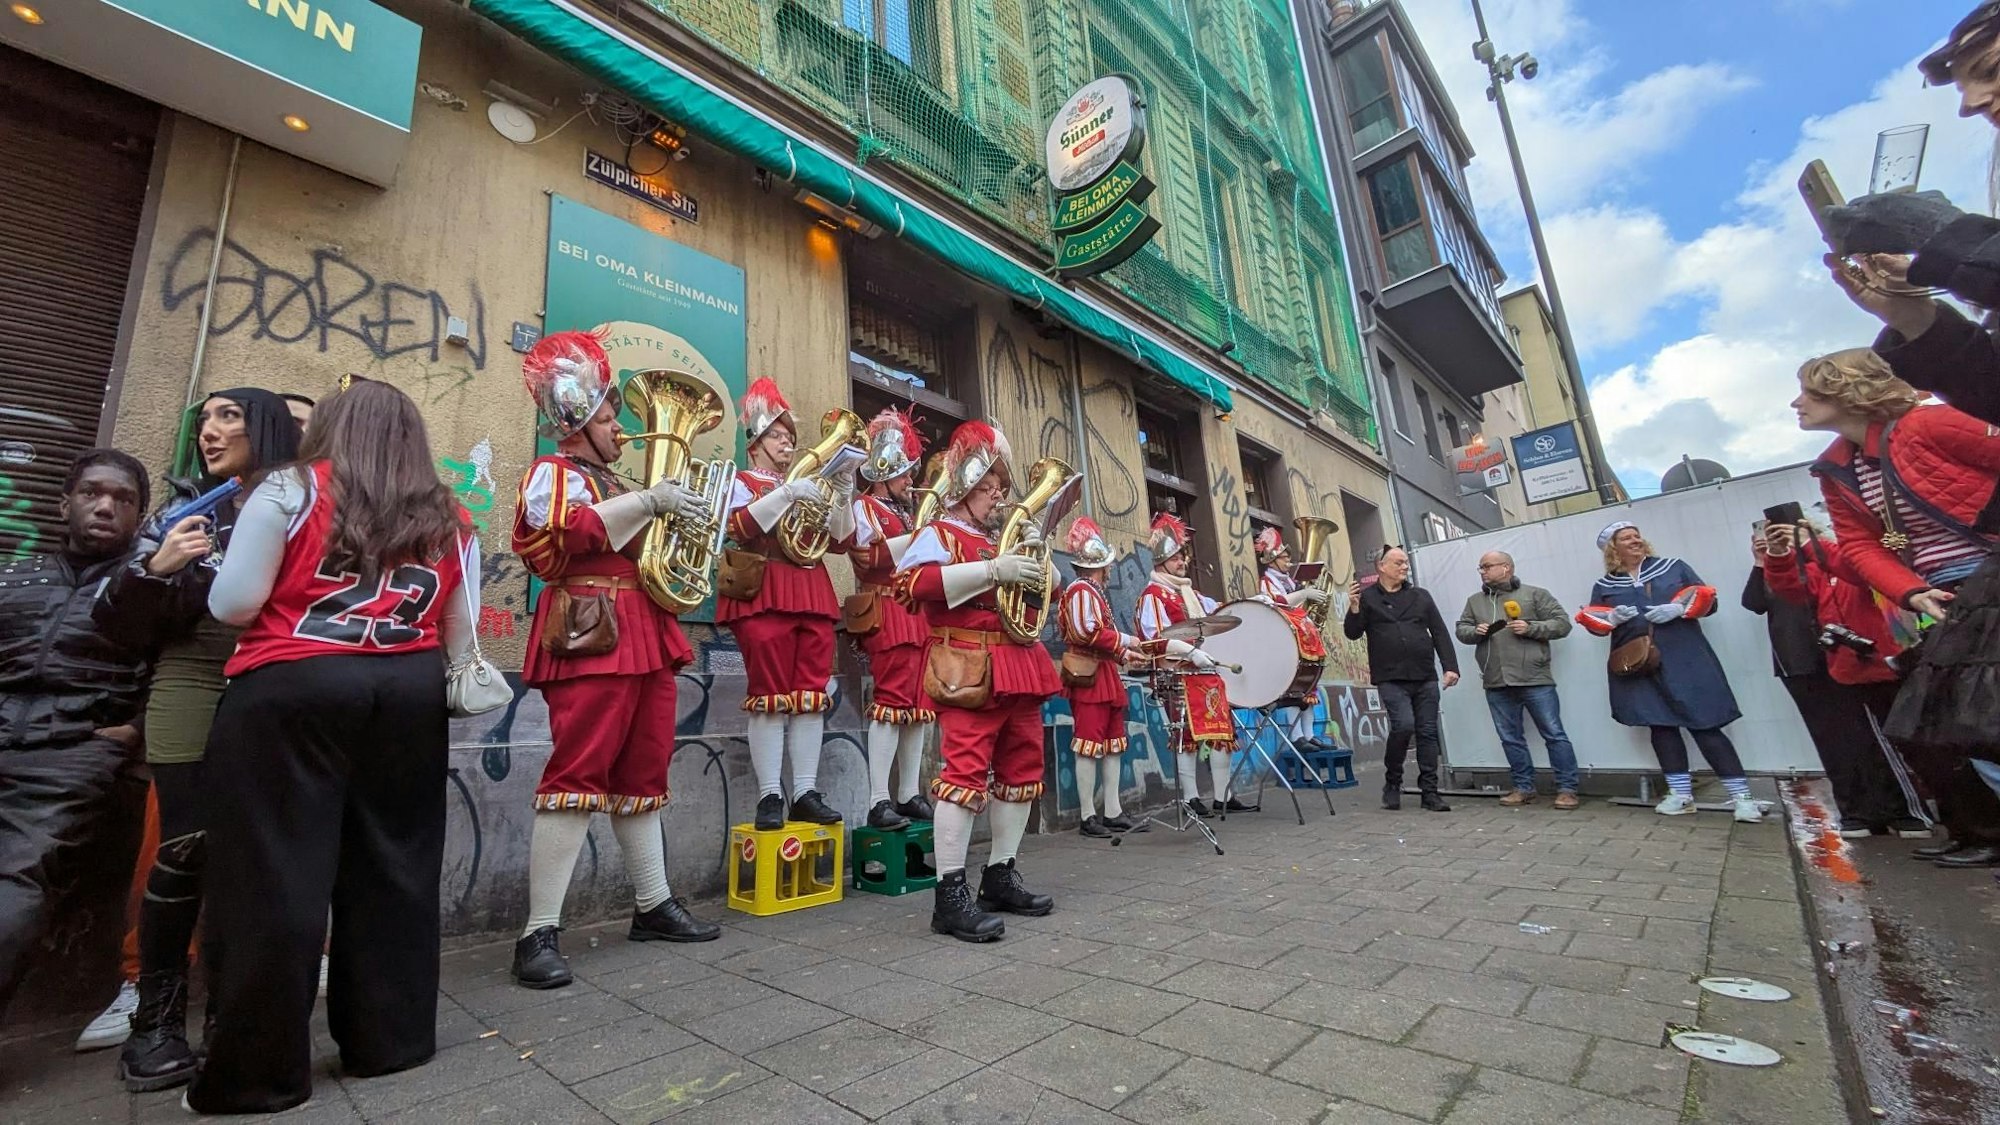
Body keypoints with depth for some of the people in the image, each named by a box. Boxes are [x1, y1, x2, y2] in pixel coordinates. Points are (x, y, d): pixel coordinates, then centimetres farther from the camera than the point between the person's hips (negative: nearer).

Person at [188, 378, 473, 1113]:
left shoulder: (291, 491, 0)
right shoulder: (449, 520, 10)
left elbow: (231, 604, -2)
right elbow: (460, 639, 10)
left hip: (289, 695, -3)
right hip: (409, 698, 3)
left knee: (273, 876, 6)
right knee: (393, 871, 11)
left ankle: (259, 1071, 15)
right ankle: (390, 1040, 23)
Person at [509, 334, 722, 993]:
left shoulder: (613, 484, 27)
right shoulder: (552, 472, 1)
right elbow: (563, 529, -21)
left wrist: (679, 513, 18)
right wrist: (648, 502, -24)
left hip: (644, 637, 9)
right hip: (591, 635, -8)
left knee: (643, 775, 10)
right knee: (578, 775, -11)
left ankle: (654, 907, 18)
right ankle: (539, 933, -4)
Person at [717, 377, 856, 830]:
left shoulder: (805, 488, 24)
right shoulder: (740, 482, 10)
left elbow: (840, 541, 13)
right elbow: (740, 526, -12)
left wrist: (843, 497, -2)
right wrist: (787, 493, -19)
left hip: (812, 595, 5)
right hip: (765, 593, -5)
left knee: (812, 692, 0)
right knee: (770, 694, -7)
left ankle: (805, 793, 4)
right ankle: (769, 796, -1)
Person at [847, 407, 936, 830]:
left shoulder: (906, 514, 25)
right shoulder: (864, 506, 3)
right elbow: (869, 555, -14)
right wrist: (919, 536, -15)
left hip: (920, 615, 8)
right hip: (888, 614, -8)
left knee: (920, 703, 5)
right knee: (891, 698, -13)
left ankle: (909, 794, 11)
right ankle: (878, 800, -9)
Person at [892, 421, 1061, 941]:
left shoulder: (999, 543, 25)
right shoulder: (938, 533, 0)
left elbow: (1026, 590, 35)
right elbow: (914, 581, -20)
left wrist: (1039, 577, 10)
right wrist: (992, 571, -24)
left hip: (1018, 666, 9)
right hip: (970, 669, -9)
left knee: (1022, 768, 10)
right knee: (967, 770, -13)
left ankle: (1000, 877, 22)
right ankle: (950, 894, -5)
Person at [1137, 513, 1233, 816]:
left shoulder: (1192, 593, 23)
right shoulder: (1152, 595, -4)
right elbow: (1156, 636, -17)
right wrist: (1192, 652, -25)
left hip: (1210, 671, 8)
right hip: (1181, 675, -8)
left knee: (1222, 730, 7)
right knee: (1188, 732, -5)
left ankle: (1223, 795, 15)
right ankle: (1191, 797, 4)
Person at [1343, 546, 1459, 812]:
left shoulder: (1421, 596, 13)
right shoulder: (1367, 597, 3)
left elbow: (1440, 633, 11)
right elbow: (1352, 633, -1)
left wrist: (1450, 667, 1)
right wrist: (1354, 608, -19)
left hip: (1425, 677, 4)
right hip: (1390, 678, -4)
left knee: (1427, 732, 4)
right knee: (1403, 725, -18)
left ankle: (1430, 793, 14)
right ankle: (1392, 784, 4)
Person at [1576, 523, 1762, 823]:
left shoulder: (1674, 568, 8)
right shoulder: (1604, 586, 9)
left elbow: (1707, 599, 5)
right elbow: (1593, 621, 10)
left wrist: (1679, 608, -13)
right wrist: (1613, 618, -11)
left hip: (1685, 660, -2)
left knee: (1704, 725, -4)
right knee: (1660, 725, 5)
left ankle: (1741, 796, 3)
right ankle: (1680, 793, 13)